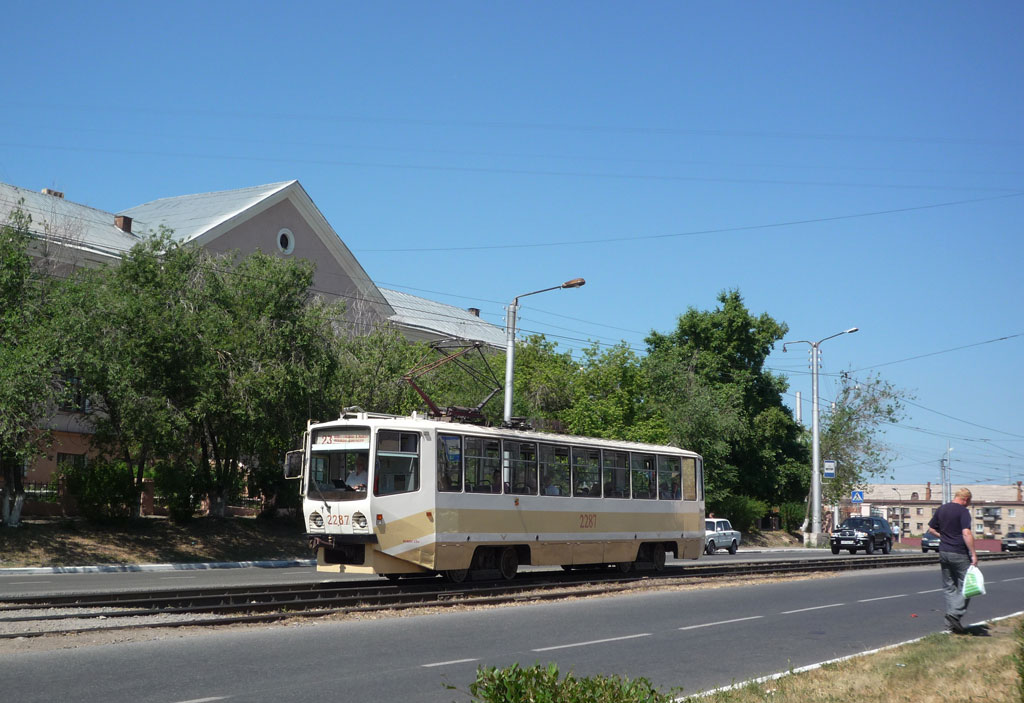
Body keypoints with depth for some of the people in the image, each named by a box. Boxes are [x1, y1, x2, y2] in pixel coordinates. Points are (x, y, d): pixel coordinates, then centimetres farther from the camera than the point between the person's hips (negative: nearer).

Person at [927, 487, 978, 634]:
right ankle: (955, 613, -15)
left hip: (943, 552, 7)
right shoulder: (963, 512, -12)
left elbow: (931, 529, 16)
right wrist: (973, 554, -18)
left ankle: (951, 622, 11)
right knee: (965, 586, 2)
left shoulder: (941, 510, 10)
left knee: (949, 587, 12)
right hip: (959, 554, -7)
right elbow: (966, 533, -20)